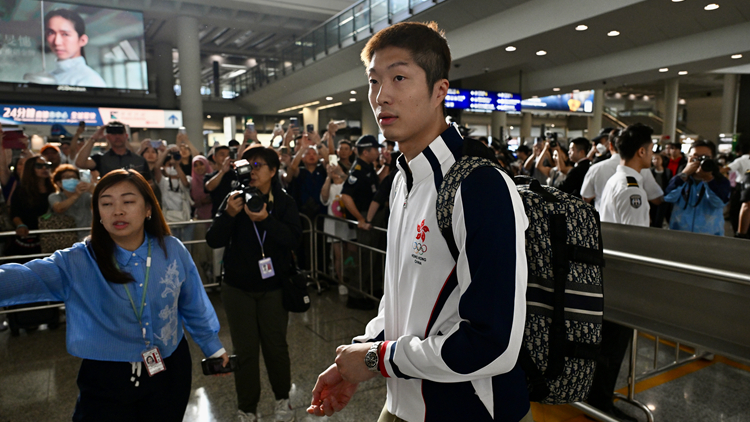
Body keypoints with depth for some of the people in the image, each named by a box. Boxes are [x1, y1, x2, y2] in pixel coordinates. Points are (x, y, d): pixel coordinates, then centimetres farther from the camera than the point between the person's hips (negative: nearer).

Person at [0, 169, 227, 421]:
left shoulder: (173, 251, -7)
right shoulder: (77, 263, -12)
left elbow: (194, 306, 5)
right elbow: (24, 278, -30)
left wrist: (213, 347, 15)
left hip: (170, 373, 2)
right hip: (105, 382, -1)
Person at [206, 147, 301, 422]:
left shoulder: (284, 203, -5)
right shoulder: (235, 199, -4)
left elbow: (293, 238, -19)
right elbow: (213, 241, -10)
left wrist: (266, 220, -34)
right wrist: (229, 214, -27)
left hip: (273, 287, 0)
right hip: (238, 288, 1)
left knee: (276, 345, 9)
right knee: (245, 350, 7)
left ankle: (283, 399, 33)